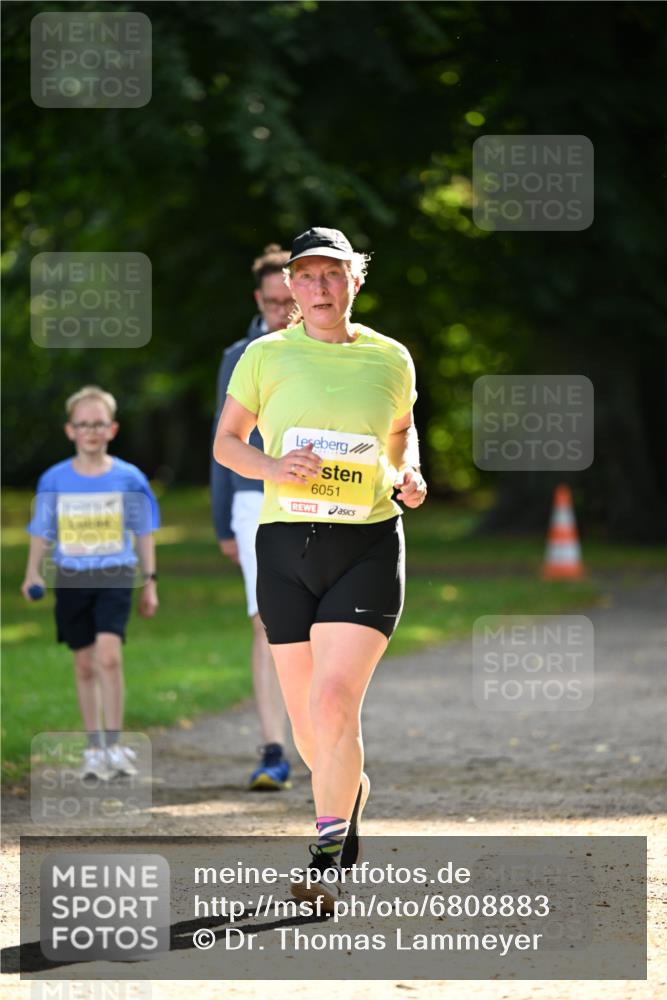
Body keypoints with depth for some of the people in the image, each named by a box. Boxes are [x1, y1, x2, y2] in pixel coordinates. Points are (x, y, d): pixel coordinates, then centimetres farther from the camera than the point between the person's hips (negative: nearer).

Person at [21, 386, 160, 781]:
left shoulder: (129, 478, 0)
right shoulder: (55, 481, 2)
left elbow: (144, 533, 9)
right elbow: (42, 532, 7)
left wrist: (150, 581, 8)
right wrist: (33, 574, -7)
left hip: (115, 575, -2)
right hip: (72, 579, 2)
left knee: (109, 656, -18)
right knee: (85, 664, 7)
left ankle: (115, 745, -12)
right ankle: (95, 748, 18)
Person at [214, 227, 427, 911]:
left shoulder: (390, 360, 5)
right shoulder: (265, 356, 3)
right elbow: (226, 441, 10)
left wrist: (408, 474, 2)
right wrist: (271, 467, -10)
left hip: (368, 546, -1)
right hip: (285, 546, 1)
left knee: (335, 702, -17)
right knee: (305, 718, 6)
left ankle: (328, 858, -9)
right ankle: (349, 793, 39)